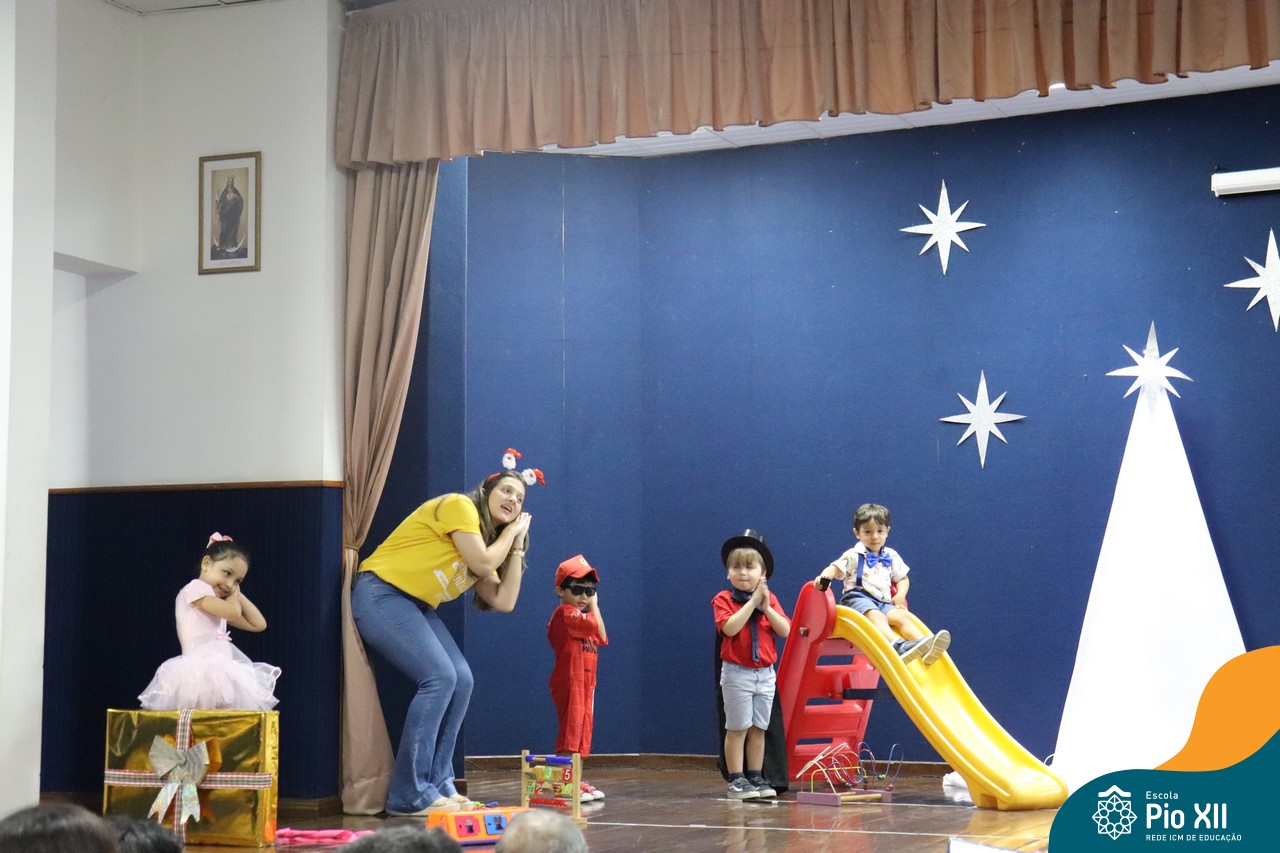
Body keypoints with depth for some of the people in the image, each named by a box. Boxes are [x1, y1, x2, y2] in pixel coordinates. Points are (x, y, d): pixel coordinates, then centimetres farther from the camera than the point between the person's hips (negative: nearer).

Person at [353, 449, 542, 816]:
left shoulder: (488, 541, 18)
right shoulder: (459, 506, -7)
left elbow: (504, 601, 8)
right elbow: (483, 563, -16)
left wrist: (517, 546, 10)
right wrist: (510, 531, 0)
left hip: (416, 606, 9)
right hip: (381, 594, -9)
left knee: (461, 679, -4)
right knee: (439, 678, -19)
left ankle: (437, 782, 1)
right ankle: (410, 795, -16)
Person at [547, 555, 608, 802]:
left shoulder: (579, 617, 21)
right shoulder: (566, 613, -11)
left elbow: (601, 639, 11)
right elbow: (599, 630, -19)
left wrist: (593, 604, 8)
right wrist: (594, 606, -3)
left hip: (585, 681, 10)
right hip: (570, 679, -10)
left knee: (581, 731, 13)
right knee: (570, 732, -11)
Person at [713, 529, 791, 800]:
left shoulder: (769, 599, 7)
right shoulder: (723, 599, -5)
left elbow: (785, 630, -3)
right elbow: (730, 627, -23)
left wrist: (766, 606, -14)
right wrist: (752, 601, -20)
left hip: (765, 673, 4)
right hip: (737, 673, -4)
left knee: (758, 728, 9)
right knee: (737, 728, 0)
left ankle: (756, 777, 16)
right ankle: (736, 780, 4)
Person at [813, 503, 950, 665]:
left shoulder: (891, 556, 20)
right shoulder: (853, 555, 7)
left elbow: (903, 578, 29)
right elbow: (835, 568, -4)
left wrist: (900, 595, 7)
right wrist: (824, 577, -28)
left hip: (883, 602, 5)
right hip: (858, 598, -5)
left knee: (900, 616, -24)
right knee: (876, 616, -35)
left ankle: (924, 646, -44)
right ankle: (897, 645, -61)